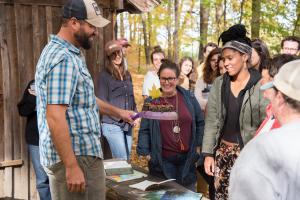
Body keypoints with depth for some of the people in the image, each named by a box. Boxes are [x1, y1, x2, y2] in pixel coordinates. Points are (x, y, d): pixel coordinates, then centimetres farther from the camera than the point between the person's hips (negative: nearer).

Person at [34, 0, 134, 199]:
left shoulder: (70, 53, 14)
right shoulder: (63, 59, -20)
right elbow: (55, 118, -27)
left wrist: (117, 112, 27)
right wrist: (71, 167, -26)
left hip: (79, 152, 10)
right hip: (77, 156, -10)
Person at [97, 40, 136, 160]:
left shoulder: (127, 75, 14)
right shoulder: (105, 75, -4)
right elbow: (103, 102, -8)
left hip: (128, 125, 6)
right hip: (112, 125, -6)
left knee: (127, 160, 10)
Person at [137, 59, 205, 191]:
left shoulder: (188, 98, 1)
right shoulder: (152, 102, -3)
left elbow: (200, 122, 8)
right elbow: (144, 130, -1)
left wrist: (198, 145, 6)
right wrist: (145, 152, -7)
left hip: (187, 158, 2)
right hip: (162, 161, -2)